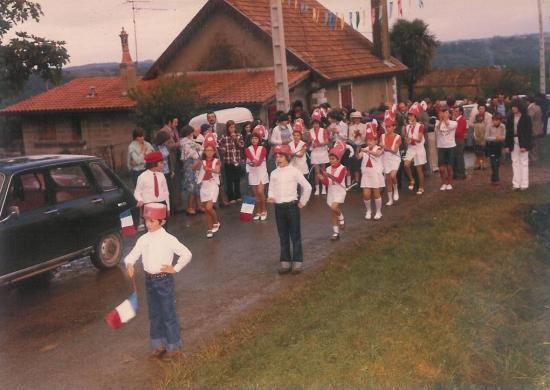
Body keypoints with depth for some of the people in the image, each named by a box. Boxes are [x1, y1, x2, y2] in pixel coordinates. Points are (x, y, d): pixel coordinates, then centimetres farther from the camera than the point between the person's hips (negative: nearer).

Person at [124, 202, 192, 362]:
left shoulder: (168, 239, -12)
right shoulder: (143, 239, 3)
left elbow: (187, 254, -10)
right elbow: (131, 256, 3)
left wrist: (175, 268, -9)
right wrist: (129, 264, -18)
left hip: (164, 280, -6)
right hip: (149, 280, 6)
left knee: (169, 314, 2)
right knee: (154, 314, 16)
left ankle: (174, 348, 15)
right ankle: (159, 345, 31)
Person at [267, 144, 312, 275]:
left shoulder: (294, 172, -5)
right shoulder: (274, 173, 7)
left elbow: (307, 187, -1)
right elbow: (271, 189, 10)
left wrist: (302, 202, 0)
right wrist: (270, 197, -11)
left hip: (292, 205, -4)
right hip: (279, 207, 4)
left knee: (295, 235, 2)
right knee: (283, 236, 9)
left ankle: (297, 261, 8)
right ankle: (285, 261, 16)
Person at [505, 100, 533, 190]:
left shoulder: (526, 117, -9)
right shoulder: (510, 117, 4)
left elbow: (528, 132, -10)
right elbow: (508, 131, 7)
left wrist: (525, 145, -16)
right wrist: (507, 145, 3)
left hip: (523, 142, -5)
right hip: (513, 142, 5)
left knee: (523, 162, 3)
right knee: (515, 163, 8)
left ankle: (524, 184, 7)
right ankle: (516, 184, 13)